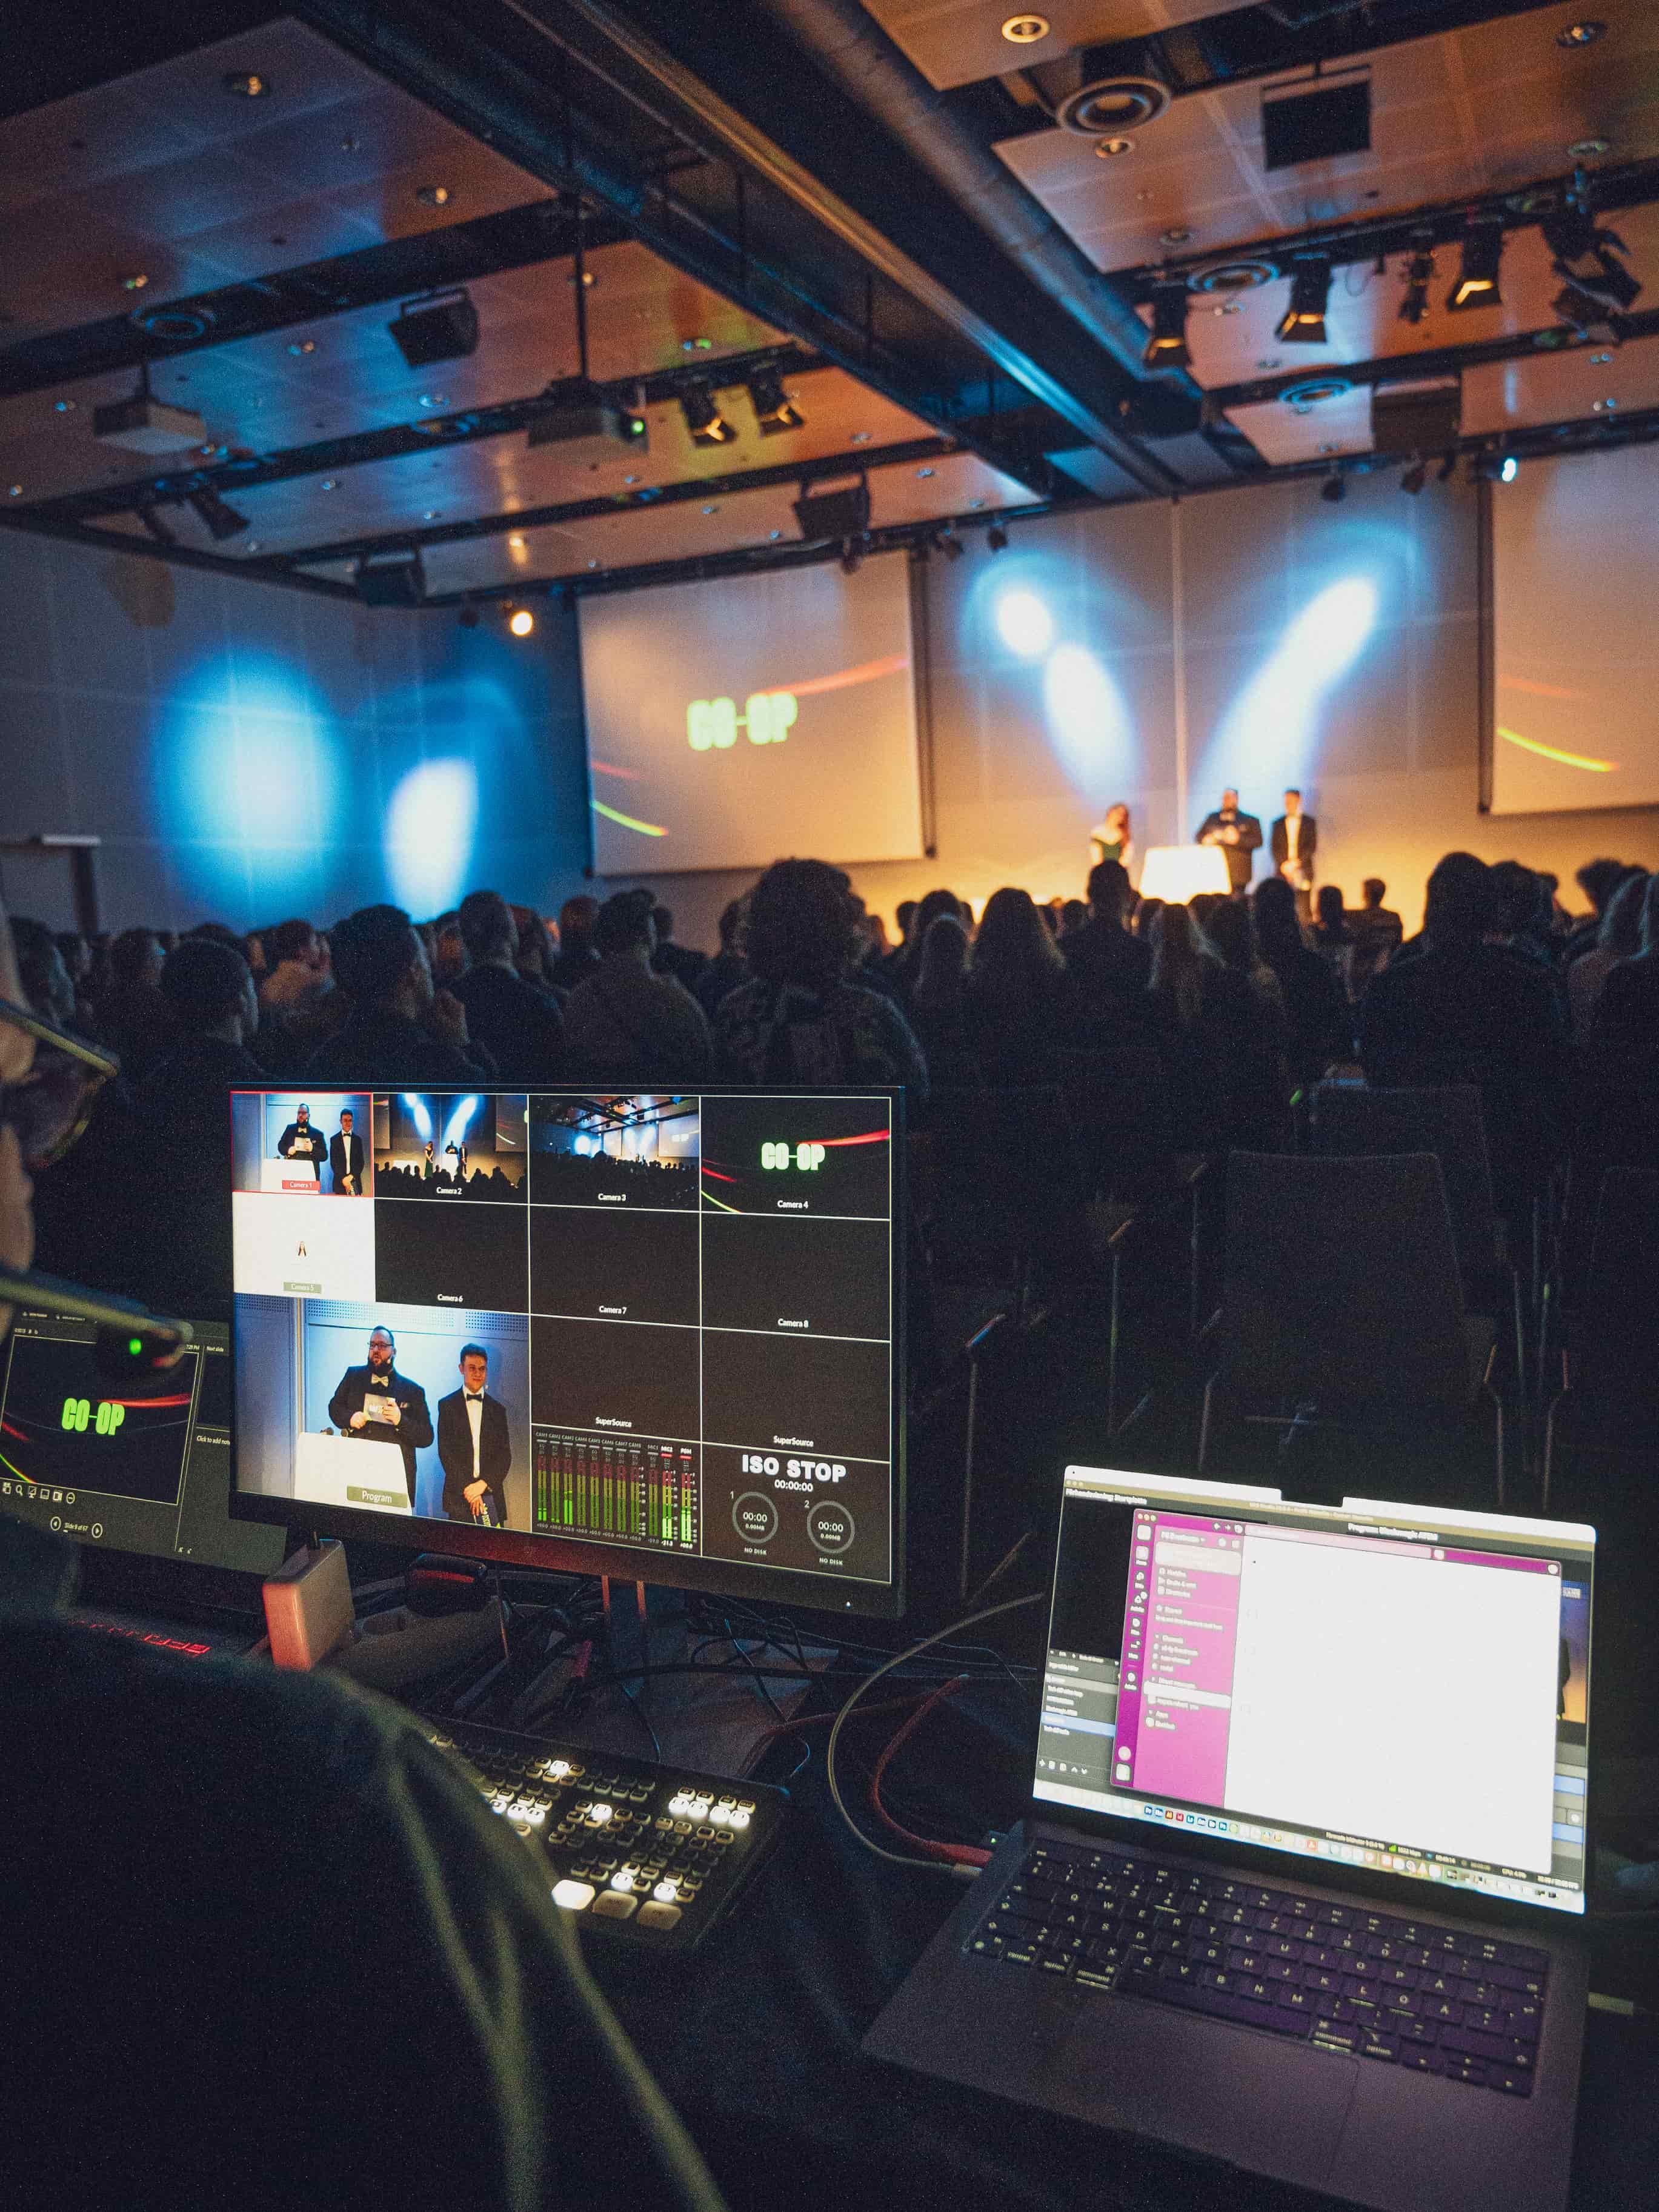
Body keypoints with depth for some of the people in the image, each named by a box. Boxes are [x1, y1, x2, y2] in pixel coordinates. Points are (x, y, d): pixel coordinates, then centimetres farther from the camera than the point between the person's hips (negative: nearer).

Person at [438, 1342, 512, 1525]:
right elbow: (445, 1453, -1)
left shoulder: (497, 1409, 12)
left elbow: (505, 1455, 6)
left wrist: (484, 1484, -9)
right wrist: (467, 1488, -11)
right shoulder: (447, 1405, 6)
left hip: (491, 1492, 2)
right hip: (459, 1495, -2)